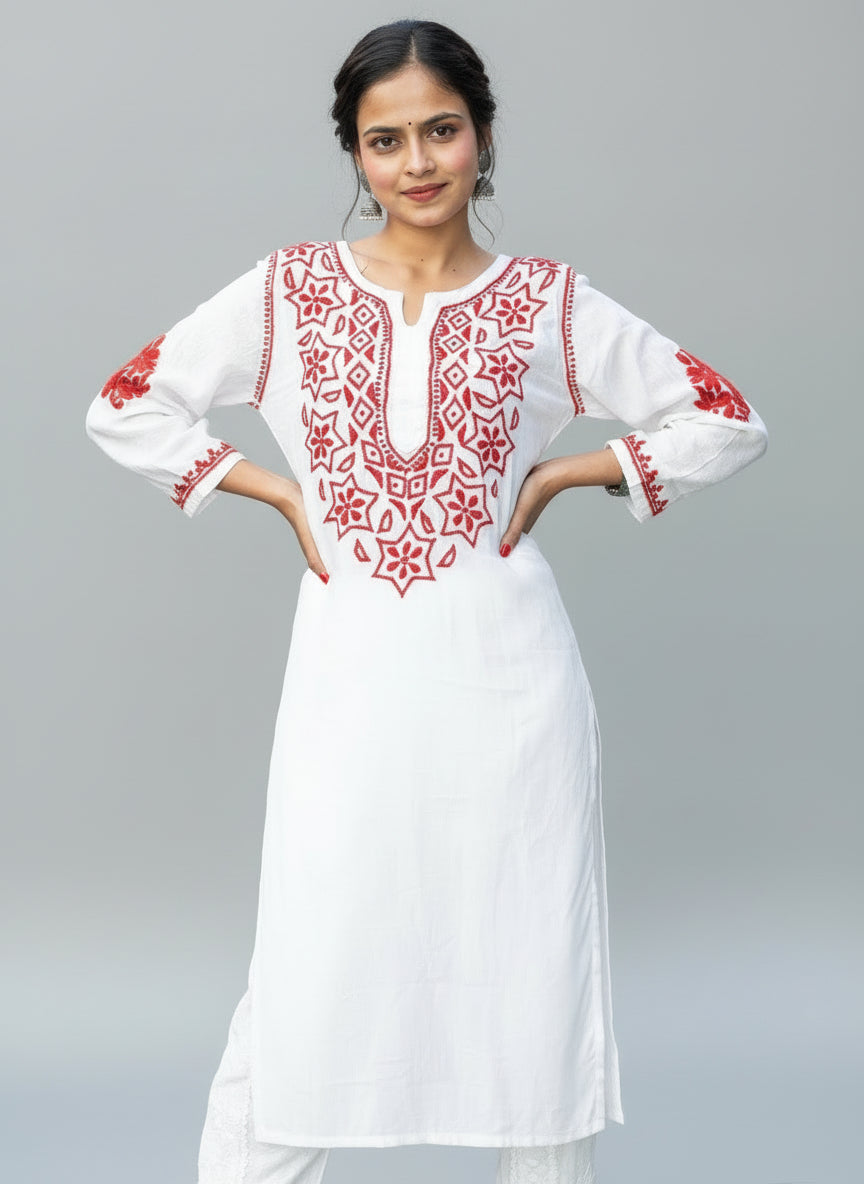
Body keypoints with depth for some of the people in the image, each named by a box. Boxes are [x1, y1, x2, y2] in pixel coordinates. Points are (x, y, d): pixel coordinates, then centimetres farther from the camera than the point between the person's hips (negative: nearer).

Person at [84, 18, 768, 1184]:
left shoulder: (549, 301, 2)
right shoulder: (290, 289, 3)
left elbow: (726, 422, 6)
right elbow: (126, 409, 7)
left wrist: (557, 476, -1)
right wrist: (281, 492, 0)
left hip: (505, 673, 0)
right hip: (348, 672, 0)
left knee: (530, 968, 7)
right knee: (303, 987, 0)